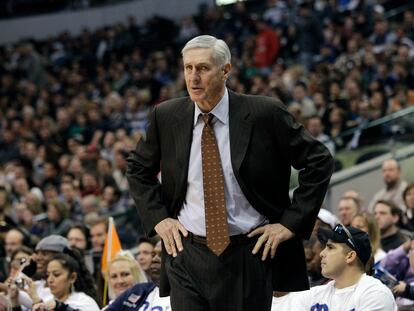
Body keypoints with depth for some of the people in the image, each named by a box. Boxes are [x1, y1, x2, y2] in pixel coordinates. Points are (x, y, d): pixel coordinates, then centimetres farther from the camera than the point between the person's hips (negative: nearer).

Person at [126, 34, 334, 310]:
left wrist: (291, 223, -5)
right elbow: (138, 169, 19)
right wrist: (158, 218, 5)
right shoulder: (167, 117, 2)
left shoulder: (265, 114, -7)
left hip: (250, 254, -2)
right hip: (187, 254, 2)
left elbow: (319, 162, -1)